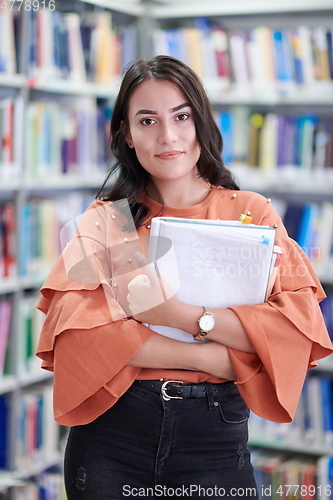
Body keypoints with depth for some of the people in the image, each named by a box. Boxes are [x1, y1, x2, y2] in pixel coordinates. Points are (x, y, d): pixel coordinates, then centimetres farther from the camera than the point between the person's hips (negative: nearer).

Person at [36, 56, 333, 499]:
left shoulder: (252, 213, 0)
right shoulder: (106, 220, 1)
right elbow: (75, 326, -14)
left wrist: (181, 312, -22)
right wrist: (210, 358, -17)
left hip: (215, 438, 0)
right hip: (111, 434, 1)